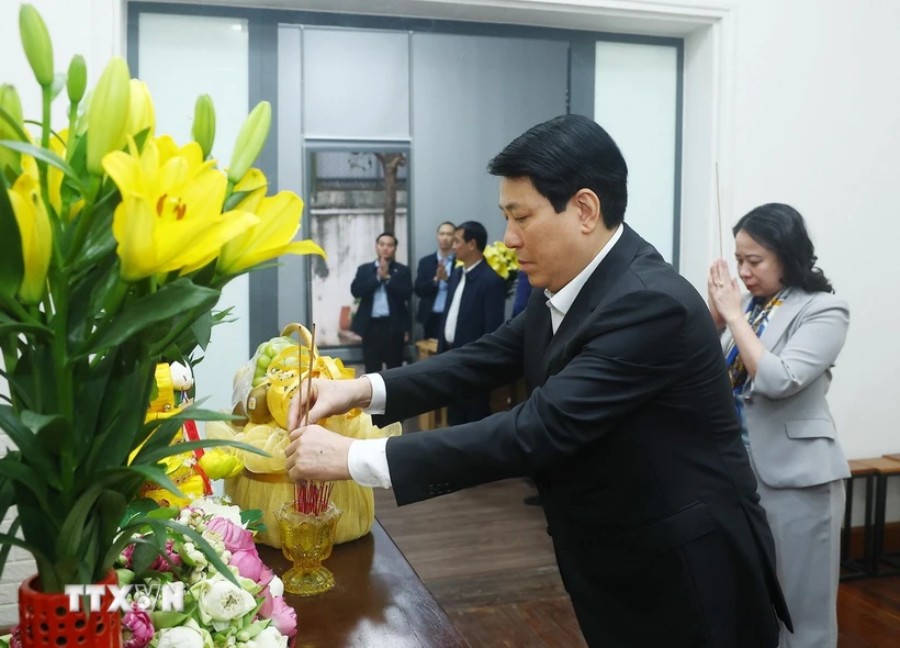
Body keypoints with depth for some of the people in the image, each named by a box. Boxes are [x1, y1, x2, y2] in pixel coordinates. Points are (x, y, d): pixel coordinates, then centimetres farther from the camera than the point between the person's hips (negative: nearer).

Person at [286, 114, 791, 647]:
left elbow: (535, 431, -33)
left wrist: (353, 457, -32)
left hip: (685, 580, -7)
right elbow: (487, 359, 4)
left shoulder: (650, 304, -28)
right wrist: (365, 389, -11)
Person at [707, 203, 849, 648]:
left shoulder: (823, 311, -11)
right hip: (738, 468, 6)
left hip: (794, 474, -6)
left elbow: (777, 380, -23)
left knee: (800, 601, 8)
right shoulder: (749, 304, 6)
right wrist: (716, 316, -6)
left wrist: (734, 315, -16)